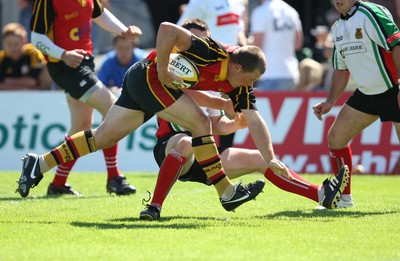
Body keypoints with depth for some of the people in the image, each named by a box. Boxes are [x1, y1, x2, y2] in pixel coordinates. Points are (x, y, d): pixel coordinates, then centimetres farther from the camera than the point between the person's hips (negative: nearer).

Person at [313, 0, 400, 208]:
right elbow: (341, 70, 19)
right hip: (366, 93, 8)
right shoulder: (338, 28, 10)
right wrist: (330, 101, 10)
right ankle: (343, 197, 17)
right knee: (336, 136, 5)